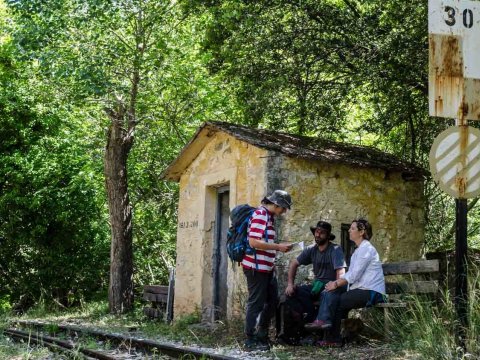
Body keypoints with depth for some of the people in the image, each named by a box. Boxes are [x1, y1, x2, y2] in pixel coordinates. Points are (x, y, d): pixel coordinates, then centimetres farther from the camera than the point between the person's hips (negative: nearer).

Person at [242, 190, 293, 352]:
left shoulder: (269, 216, 15)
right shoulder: (260, 215, -15)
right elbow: (254, 242, -23)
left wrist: (279, 247, 8)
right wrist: (278, 247, -20)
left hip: (266, 268, 10)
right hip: (256, 267, -10)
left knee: (272, 301, 16)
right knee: (256, 303, -3)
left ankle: (261, 337, 26)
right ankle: (250, 342, 5)